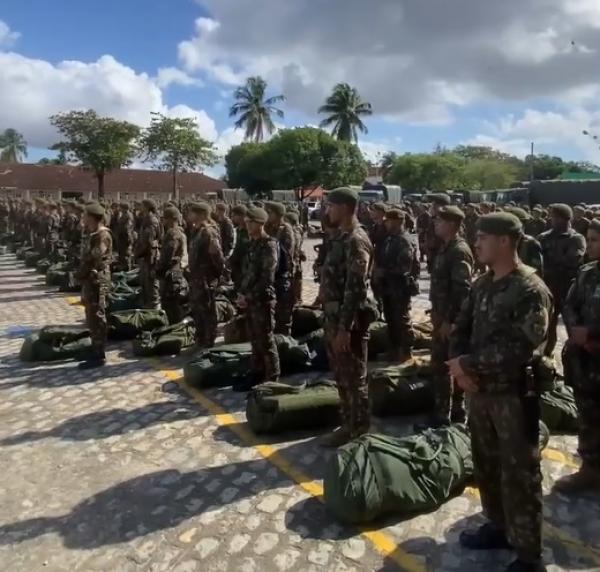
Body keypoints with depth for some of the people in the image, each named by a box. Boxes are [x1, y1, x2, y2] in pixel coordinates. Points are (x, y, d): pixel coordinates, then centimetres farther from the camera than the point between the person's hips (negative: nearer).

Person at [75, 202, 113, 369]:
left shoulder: (103, 236, -17)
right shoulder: (94, 235, 15)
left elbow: (93, 259, -23)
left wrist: (79, 274, -11)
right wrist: (81, 274, 7)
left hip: (97, 281, -10)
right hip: (90, 280, 10)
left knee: (97, 319, -6)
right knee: (92, 319, 17)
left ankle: (99, 356, 1)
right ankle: (96, 350, 28)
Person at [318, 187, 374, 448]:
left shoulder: (356, 242, -18)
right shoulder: (340, 237, 12)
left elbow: (355, 290, -23)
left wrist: (345, 328, -23)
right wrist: (332, 322, 17)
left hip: (347, 320, -10)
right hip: (333, 316, 10)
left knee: (352, 376, 5)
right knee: (340, 374, 19)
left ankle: (355, 426, 20)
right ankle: (350, 420, 34)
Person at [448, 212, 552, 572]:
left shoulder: (531, 290, -17)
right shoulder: (483, 284, 7)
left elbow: (522, 350, -24)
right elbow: (462, 327, 9)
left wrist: (469, 363, -19)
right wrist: (459, 363, -10)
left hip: (515, 395, -7)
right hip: (480, 390, 8)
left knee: (518, 475, 6)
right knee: (486, 465, 20)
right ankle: (499, 527, 42)